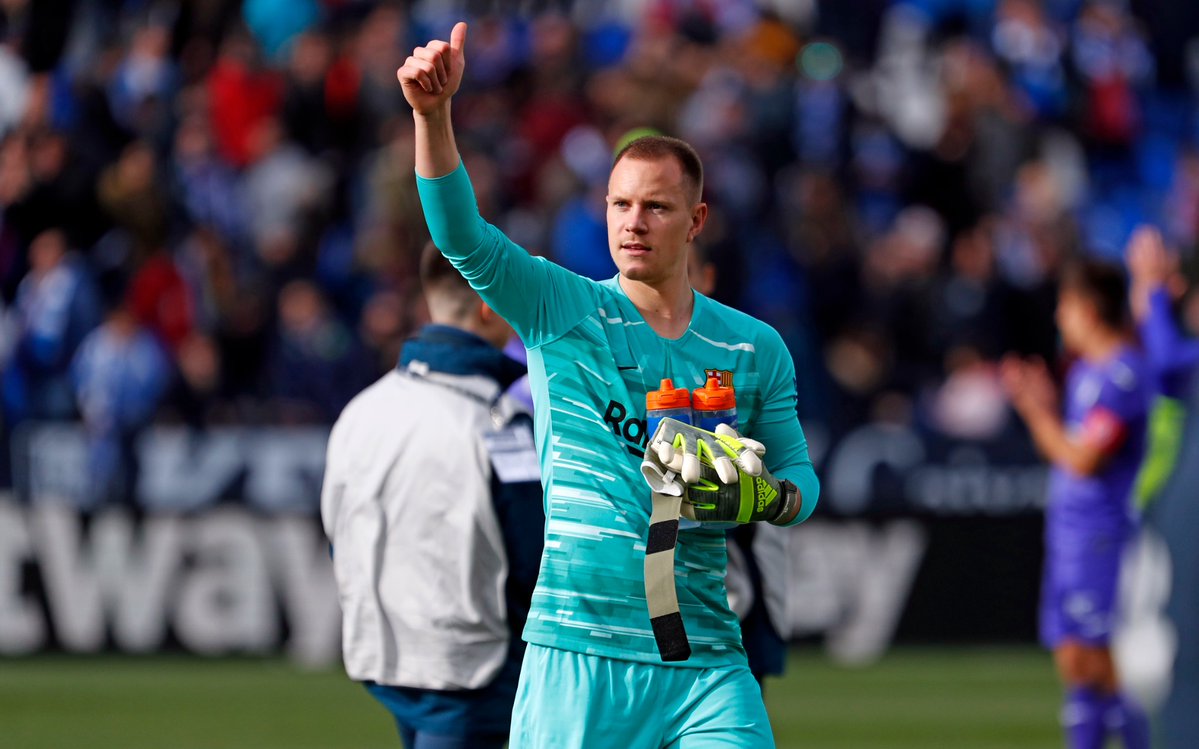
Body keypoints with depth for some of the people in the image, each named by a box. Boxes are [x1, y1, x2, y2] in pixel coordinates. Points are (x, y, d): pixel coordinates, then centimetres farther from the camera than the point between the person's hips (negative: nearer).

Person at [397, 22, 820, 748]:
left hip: (704, 659, 2)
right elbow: (462, 236, -11)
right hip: (576, 649, -2)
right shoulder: (559, 309, 3)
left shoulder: (756, 348, 10)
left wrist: (767, 497, -9)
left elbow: (800, 477, 16)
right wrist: (434, 115, -27)